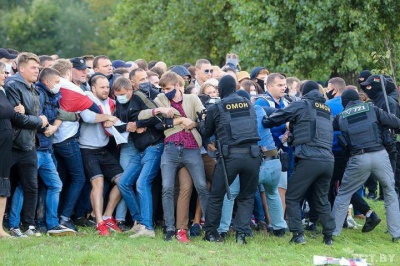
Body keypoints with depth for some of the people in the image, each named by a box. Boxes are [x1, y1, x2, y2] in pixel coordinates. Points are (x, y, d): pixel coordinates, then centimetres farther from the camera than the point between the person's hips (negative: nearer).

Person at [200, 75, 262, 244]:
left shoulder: (216, 108, 3)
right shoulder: (248, 104, 11)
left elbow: (206, 133, 14)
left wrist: (200, 124, 36)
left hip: (230, 155, -2)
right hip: (252, 154, 2)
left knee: (216, 195, 12)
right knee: (247, 196, 12)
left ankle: (210, 232, 17)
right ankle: (242, 233, 1)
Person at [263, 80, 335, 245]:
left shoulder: (301, 105, 4)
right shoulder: (326, 110, 23)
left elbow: (276, 118, 5)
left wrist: (264, 122, 24)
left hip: (309, 159, -6)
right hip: (328, 160, 6)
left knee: (292, 198, 3)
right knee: (322, 200, 18)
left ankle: (298, 234, -6)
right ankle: (328, 236, 15)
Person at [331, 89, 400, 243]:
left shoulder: (341, 117, 10)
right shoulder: (372, 109, 8)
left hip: (358, 159, 0)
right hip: (380, 155, 0)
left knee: (344, 194, 16)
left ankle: (332, 231, 16)